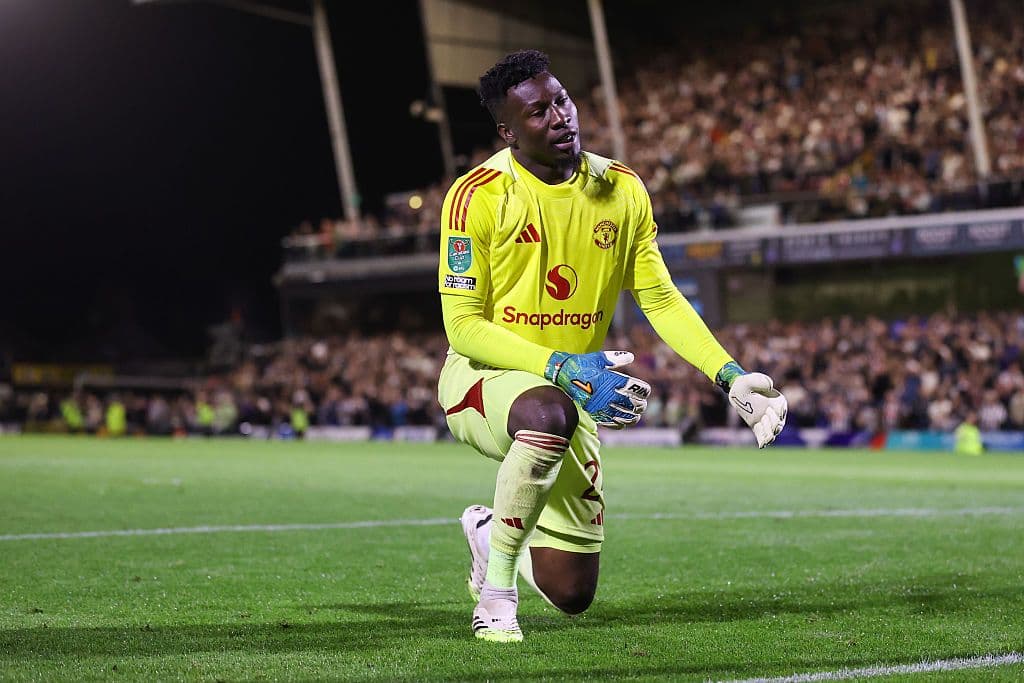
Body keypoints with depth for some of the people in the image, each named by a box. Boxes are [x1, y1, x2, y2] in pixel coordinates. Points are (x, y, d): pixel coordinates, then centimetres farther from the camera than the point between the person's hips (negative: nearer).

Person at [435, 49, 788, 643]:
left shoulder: (622, 191, -2)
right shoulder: (478, 196, -16)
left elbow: (660, 299, 5)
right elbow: (463, 326, -17)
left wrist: (731, 376, -8)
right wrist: (562, 368, -28)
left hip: (574, 392, 5)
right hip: (482, 377, -4)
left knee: (573, 596, 5)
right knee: (551, 413, -43)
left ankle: (490, 530, 40)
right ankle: (497, 591, -23)